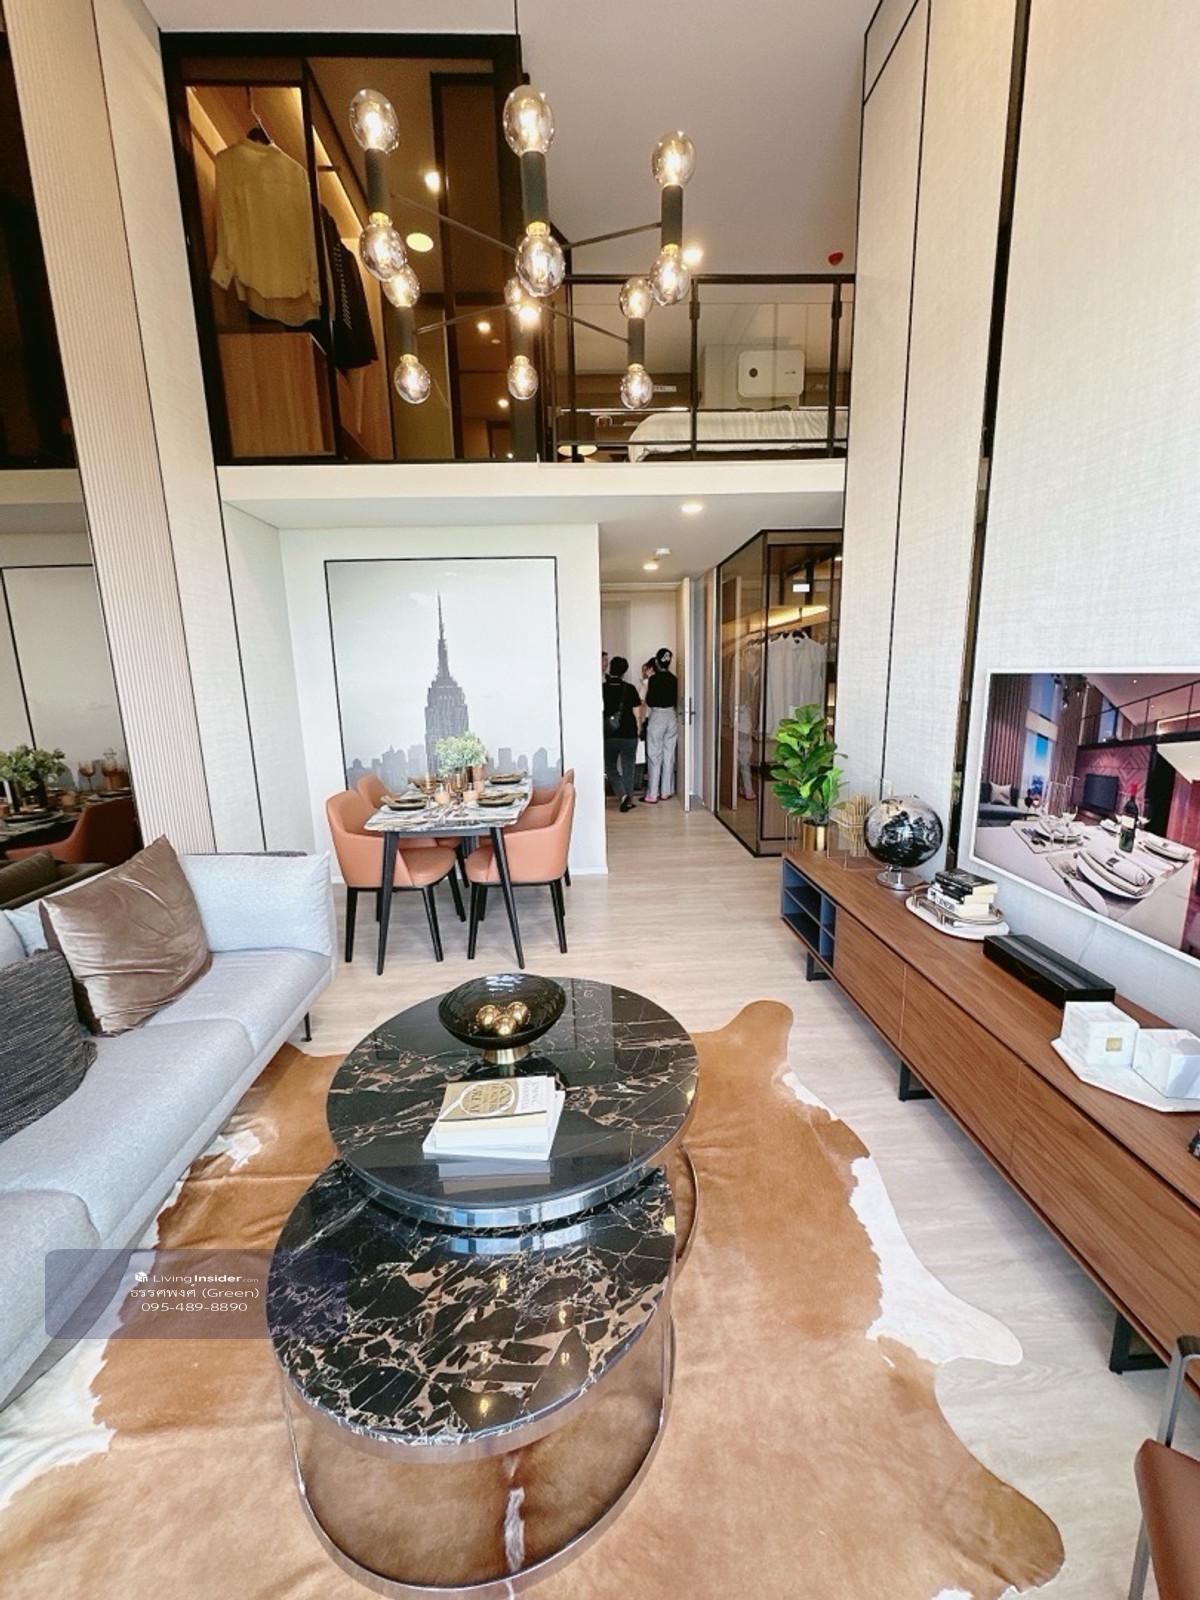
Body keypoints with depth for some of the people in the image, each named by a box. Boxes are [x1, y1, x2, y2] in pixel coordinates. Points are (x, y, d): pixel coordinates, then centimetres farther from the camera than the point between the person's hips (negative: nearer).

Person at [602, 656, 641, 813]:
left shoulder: (602, 689, -6)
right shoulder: (630, 689, -6)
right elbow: (637, 714, -4)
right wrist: (636, 731, 11)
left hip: (608, 736, 0)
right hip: (629, 735, 0)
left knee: (610, 768, 12)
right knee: (628, 769, 12)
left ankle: (623, 795, -6)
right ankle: (629, 800, 17)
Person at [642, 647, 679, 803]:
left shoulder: (653, 679, -11)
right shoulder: (673, 679, 4)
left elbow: (649, 702, -9)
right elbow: (675, 699, 12)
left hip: (656, 718, -5)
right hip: (671, 717, 5)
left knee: (654, 757, -1)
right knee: (669, 756, 10)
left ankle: (652, 795, 0)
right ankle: (666, 791, 17)